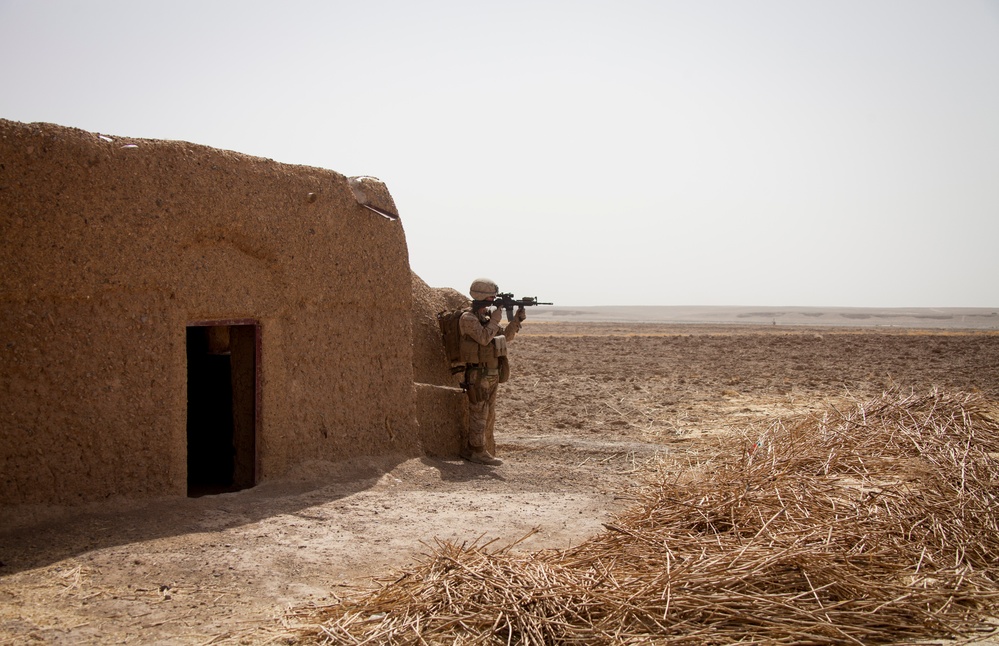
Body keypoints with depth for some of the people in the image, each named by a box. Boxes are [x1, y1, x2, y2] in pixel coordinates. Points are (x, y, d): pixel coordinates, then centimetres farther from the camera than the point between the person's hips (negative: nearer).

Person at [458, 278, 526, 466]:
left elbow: (506, 336, 17)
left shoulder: (486, 316, 14)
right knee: (479, 414, -4)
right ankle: (478, 452, 1)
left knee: (488, 416, 12)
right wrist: (495, 319, -13)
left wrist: (517, 319, 5)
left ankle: (470, 450, 19)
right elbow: (484, 338, -24)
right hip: (478, 374, -9)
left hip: (492, 375, 9)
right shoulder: (468, 318, -12)